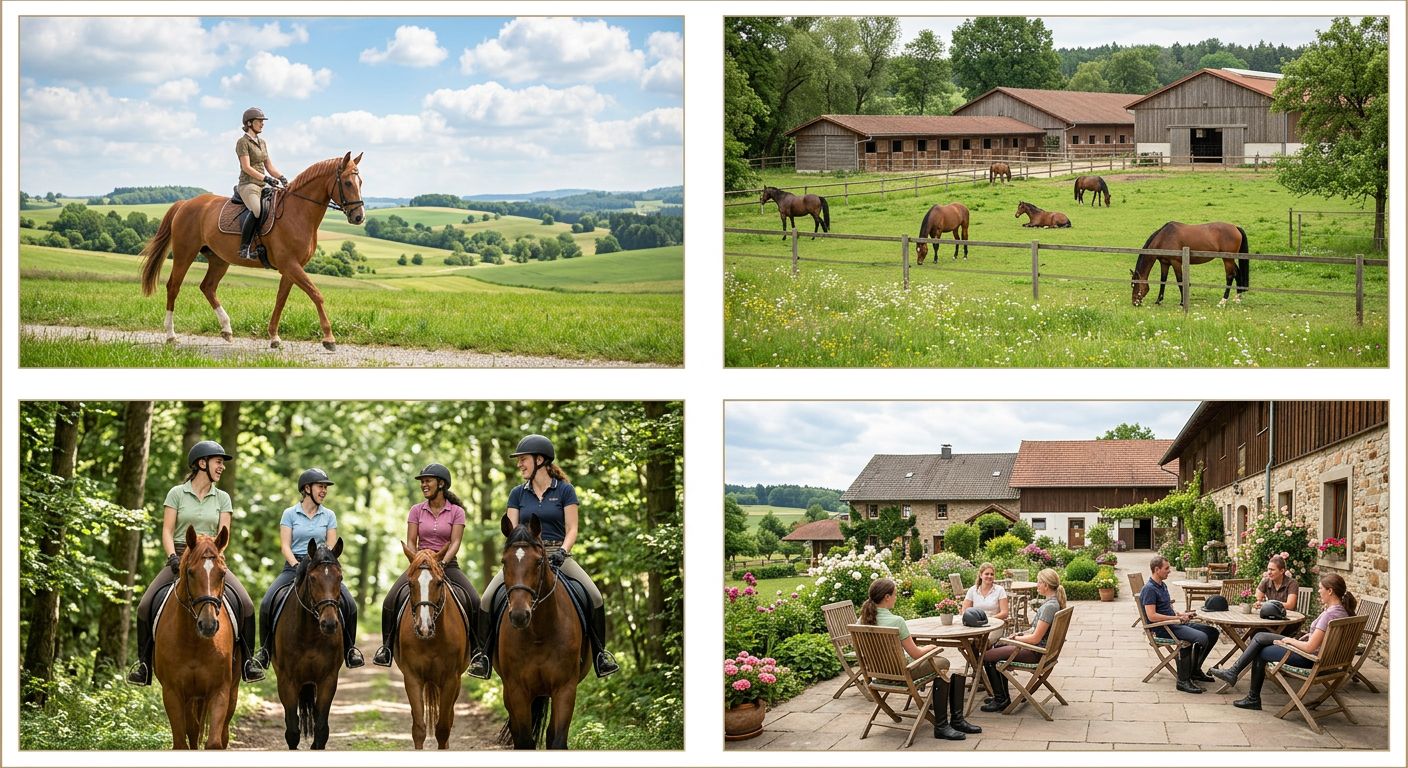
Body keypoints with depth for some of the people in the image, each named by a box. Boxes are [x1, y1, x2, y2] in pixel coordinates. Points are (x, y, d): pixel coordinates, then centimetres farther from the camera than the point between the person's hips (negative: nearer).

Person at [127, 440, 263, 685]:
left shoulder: (222, 498, 10)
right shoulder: (177, 493, 5)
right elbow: (167, 532, 0)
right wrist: (173, 558, -16)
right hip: (180, 557, -1)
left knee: (246, 604, -20)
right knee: (145, 605, -20)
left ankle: (247, 659, -7)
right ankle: (143, 662, -5)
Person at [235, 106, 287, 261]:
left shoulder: (262, 142, 20)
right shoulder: (243, 142, -5)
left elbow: (269, 167, 19)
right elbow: (246, 167, -14)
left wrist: (281, 177, 1)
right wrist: (266, 179, -20)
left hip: (261, 187, 9)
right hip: (248, 185, -9)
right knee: (257, 210, -36)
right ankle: (244, 248, -34)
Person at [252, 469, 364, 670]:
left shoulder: (329, 516, 9)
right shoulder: (290, 514, 4)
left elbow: (331, 547, 4)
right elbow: (285, 546, -2)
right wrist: (297, 566, -17)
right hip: (293, 565, -1)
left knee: (349, 604, -19)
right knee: (267, 603, -24)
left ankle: (350, 649, 0)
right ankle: (265, 650, -6)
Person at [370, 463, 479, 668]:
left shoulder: (456, 512, 1)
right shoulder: (416, 510, 6)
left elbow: (455, 543, -9)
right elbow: (411, 542, 1)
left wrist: (442, 563, -25)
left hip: (448, 564, -2)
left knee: (474, 602, -23)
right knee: (390, 600, -19)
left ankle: (477, 650, -11)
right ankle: (387, 647, -3)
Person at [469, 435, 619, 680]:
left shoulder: (565, 491, 3)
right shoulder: (517, 494, 10)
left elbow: (572, 530, -1)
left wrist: (562, 551, -19)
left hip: (557, 553, -2)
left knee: (594, 596, -21)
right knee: (488, 597, -20)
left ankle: (599, 652, -3)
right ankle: (483, 652, -5)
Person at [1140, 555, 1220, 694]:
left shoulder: (1163, 586, 18)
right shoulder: (1149, 589, -14)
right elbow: (1152, 616, -22)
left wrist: (1181, 614, 7)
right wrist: (1178, 618, -16)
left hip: (1175, 623, 10)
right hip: (1164, 628, -10)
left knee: (1212, 632, 6)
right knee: (1201, 638, -27)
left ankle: (1195, 669, 15)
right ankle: (1184, 680, -22)